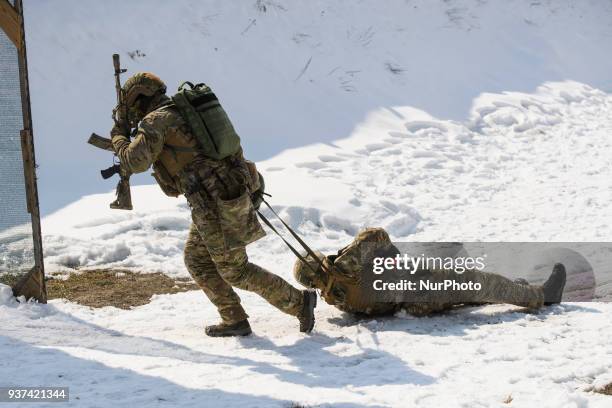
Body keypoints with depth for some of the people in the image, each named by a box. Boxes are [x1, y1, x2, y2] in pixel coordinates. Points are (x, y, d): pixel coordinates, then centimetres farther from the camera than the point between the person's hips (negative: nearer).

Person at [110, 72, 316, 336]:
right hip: (230, 193, 9)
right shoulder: (185, 112, 20)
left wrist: (118, 136, 0)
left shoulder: (156, 120, -8)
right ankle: (234, 320, 19)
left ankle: (299, 301, 6)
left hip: (214, 202, -9)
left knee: (234, 270, 1)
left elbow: (135, 161, -17)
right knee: (196, 260, 17)